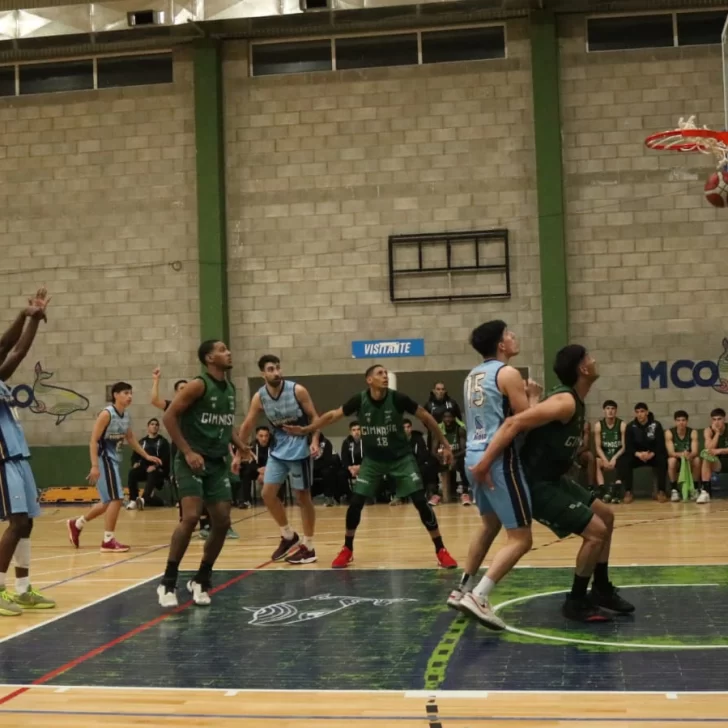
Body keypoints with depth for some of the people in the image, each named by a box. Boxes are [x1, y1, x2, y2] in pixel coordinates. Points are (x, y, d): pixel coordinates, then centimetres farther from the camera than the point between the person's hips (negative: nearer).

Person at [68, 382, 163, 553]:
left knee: (109, 501, 16)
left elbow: (131, 438, 23)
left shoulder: (126, 416, 8)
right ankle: (108, 541, -4)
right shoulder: (106, 414, -16)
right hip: (104, 460, -9)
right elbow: (93, 441, -19)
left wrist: (146, 456, 19)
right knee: (116, 499, -12)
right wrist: (95, 466, -26)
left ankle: (77, 524, 34)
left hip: (114, 460, 9)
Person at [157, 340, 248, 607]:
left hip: (218, 462, 7)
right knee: (191, 517, -20)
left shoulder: (230, 388, 11)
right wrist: (187, 452, -20)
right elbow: (169, 416, -15)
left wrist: (239, 445, 5)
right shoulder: (198, 385, -13)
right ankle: (168, 582, -9)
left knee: (222, 522, 2)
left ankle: (201, 580, 17)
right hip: (193, 461, -7)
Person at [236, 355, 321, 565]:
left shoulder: (297, 390, -16)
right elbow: (247, 426, 2)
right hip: (277, 449, 5)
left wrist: (314, 441, -23)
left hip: (299, 449, -5)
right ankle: (288, 536, 20)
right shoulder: (259, 397, -6)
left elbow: (314, 417, -8)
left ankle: (308, 547, 10)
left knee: (303, 496, 0)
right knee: (268, 494, 2)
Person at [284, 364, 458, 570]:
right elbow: (333, 415, -1)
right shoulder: (359, 400, -14)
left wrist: (445, 444, -6)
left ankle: (441, 550, 1)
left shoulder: (398, 398, -18)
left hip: (401, 458, -2)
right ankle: (347, 550, 16)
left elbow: (426, 417, -8)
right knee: (355, 503, -4)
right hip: (372, 460, 2)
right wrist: (306, 430, -4)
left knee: (420, 501, -10)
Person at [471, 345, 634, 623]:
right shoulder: (565, 402, -23)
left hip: (553, 478, 11)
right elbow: (515, 423, -31)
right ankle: (576, 602, 4)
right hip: (536, 483, -11)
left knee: (606, 516, 18)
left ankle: (602, 591, 28)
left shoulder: (573, 401, 9)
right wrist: (485, 463, -31)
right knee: (595, 531, -12)